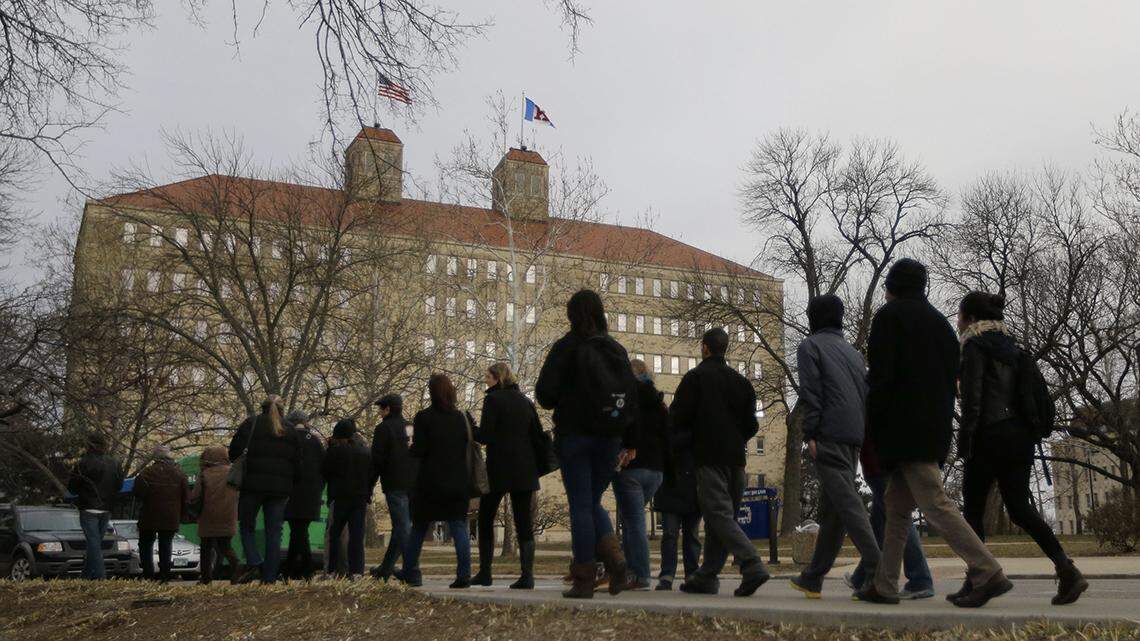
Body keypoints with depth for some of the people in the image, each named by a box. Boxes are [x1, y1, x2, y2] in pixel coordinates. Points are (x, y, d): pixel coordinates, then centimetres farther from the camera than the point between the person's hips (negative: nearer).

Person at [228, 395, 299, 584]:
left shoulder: (251, 423, 2)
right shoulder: (291, 431, 12)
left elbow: (234, 450, -7)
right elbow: (297, 462, 11)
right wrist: (289, 484, 20)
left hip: (253, 484, -2)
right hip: (280, 488, 3)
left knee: (246, 526, 12)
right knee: (274, 532, 5)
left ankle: (254, 563, -8)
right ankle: (269, 577, 3)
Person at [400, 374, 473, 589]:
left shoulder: (423, 418, -8)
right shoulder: (461, 418, 4)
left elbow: (418, 450, -11)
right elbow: (468, 447, 5)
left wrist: (411, 447, 9)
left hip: (430, 482, -2)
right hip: (458, 483, 2)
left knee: (418, 527, 12)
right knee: (459, 527, 1)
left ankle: (409, 573, 18)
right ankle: (464, 574, -8)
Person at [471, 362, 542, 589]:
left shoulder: (493, 399, -5)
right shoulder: (525, 401, 12)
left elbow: (484, 436, -11)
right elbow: (538, 435, 10)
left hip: (499, 468, -4)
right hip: (525, 470, 5)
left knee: (486, 519, 10)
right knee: (524, 522, 4)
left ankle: (484, 572, 11)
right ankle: (527, 575, -4)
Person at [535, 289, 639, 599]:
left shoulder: (566, 347, -7)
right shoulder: (617, 349, 7)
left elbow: (545, 393, -10)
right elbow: (632, 396, 6)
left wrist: (560, 402, 14)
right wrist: (630, 442, 9)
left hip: (574, 436, -4)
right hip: (610, 439, 4)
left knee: (580, 505, 2)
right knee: (593, 502, 18)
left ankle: (584, 581, 3)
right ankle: (614, 558, -4)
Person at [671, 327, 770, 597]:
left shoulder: (695, 377, -3)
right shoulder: (741, 381, 14)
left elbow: (678, 417, -8)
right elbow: (752, 425, 12)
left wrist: (689, 436, 12)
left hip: (709, 456, -6)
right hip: (736, 458, 7)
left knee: (719, 515, -10)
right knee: (722, 517, 10)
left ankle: (753, 566, -26)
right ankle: (706, 577, 14)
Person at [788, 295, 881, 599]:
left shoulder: (810, 346, 3)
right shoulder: (853, 351, 24)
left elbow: (810, 392, -9)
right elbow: (867, 393, 17)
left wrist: (810, 435, -10)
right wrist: (864, 436, 16)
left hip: (829, 436, -7)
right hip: (855, 437, 7)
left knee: (846, 502, -13)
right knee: (831, 508, 10)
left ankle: (878, 570, -23)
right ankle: (813, 578, 16)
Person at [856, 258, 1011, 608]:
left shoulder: (889, 315, -2)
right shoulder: (939, 321, 19)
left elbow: (880, 375, -12)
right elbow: (952, 378, 17)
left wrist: (873, 428, -5)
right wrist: (941, 419, 17)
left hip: (905, 428, -8)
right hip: (936, 429, 8)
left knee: (935, 504, -10)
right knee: (898, 507, 10)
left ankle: (988, 572, -16)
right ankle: (884, 585, 12)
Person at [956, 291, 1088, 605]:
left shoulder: (975, 345, -4)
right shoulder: (1010, 345, 19)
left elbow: (972, 397, -14)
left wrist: (964, 439, -14)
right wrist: (1028, 433, 21)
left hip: (991, 435, -8)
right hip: (1020, 434, 8)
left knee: (973, 508, 1)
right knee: (1019, 506, 8)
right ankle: (1066, 569, -7)